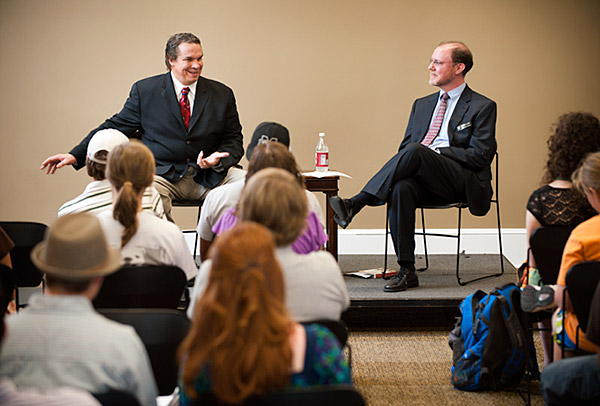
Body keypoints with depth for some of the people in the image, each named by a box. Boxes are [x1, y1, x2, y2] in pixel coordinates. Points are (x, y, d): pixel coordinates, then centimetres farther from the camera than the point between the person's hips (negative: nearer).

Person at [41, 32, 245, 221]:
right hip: (162, 175, -2)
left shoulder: (222, 94, 9)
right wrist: (75, 155, -1)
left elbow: (233, 141, 11)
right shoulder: (145, 90, 6)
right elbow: (115, 127, 8)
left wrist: (218, 160, -14)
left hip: (209, 176, 2)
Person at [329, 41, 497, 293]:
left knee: (415, 151, -32)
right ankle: (406, 271, -31)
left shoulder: (482, 107, 6)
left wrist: (436, 152, -10)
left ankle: (354, 204, -32)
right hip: (423, 180, 5)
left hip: (462, 183, -5)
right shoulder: (422, 105, 24)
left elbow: (480, 156, -4)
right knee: (401, 187, -33)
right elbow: (404, 146, 22)